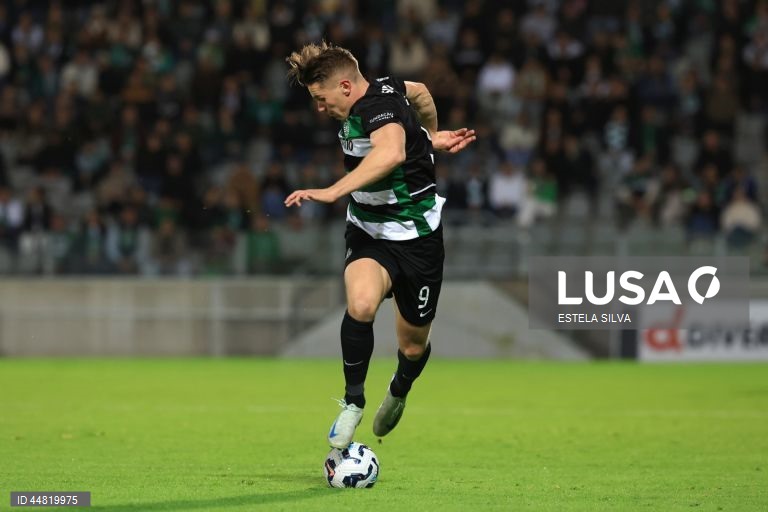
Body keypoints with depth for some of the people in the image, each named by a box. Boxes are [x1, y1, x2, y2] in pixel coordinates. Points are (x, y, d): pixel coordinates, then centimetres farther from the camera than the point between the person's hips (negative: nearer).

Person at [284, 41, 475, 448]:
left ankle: (398, 392, 44)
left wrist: (333, 192, -58)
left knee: (413, 346, 9)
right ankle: (353, 401, -15)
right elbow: (418, 91, 20)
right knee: (361, 303, -28)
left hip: (416, 236, -5)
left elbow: (391, 153, -50)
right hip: (368, 232, 5)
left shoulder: (379, 107, -26)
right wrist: (430, 136, 32)